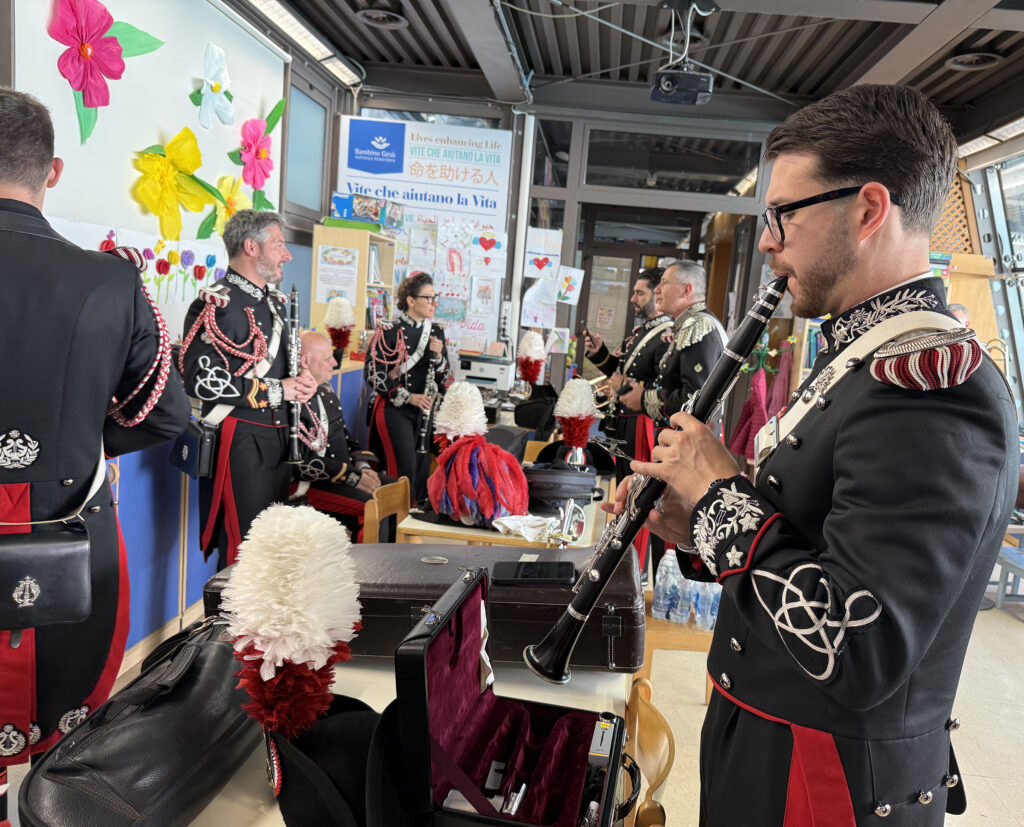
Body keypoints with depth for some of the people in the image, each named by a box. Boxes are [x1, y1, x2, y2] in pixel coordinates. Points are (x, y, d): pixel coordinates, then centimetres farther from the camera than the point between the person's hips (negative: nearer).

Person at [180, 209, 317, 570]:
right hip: (240, 441, -8)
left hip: (279, 440, 9)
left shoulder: (275, 301, 14)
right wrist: (276, 390, -17)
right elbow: (202, 381, -21)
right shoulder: (216, 304, -13)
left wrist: (300, 382, 5)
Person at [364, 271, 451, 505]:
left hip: (424, 410, 5)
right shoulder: (389, 331, -8)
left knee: (422, 466, 7)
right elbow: (373, 374, -10)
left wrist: (439, 356, -10)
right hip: (394, 409, -5)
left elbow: (444, 378, 11)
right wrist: (408, 397, -16)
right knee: (404, 468, -11)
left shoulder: (436, 332, 9)